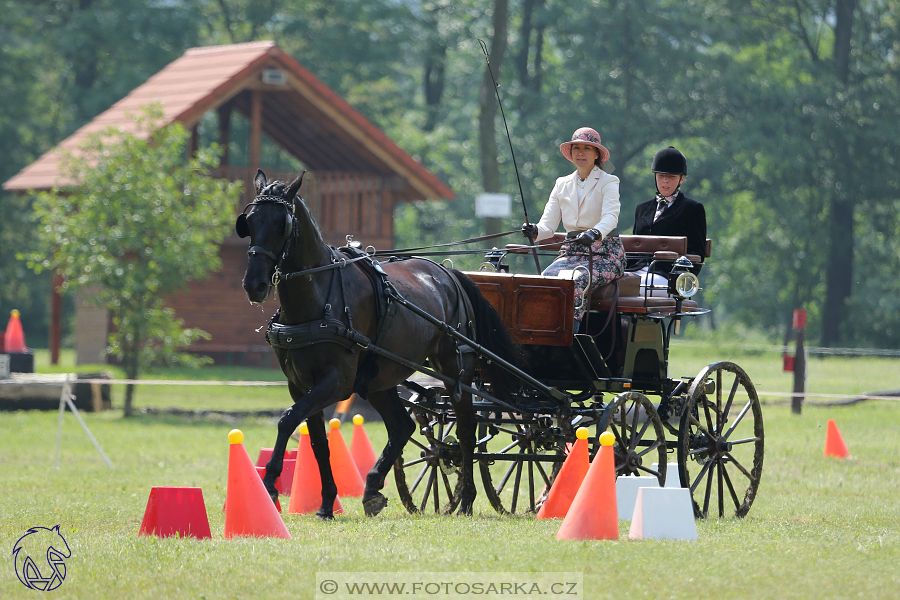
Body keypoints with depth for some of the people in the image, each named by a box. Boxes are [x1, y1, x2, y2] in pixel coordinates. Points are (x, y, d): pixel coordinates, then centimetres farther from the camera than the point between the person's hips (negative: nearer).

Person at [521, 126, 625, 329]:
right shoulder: (563, 184, 15)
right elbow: (548, 225, 8)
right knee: (547, 278, -27)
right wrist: (535, 232, -17)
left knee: (577, 280, -34)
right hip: (571, 251, 4)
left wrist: (595, 233, -42)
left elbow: (610, 217, -19)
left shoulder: (608, 182, 0)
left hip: (604, 254, -4)